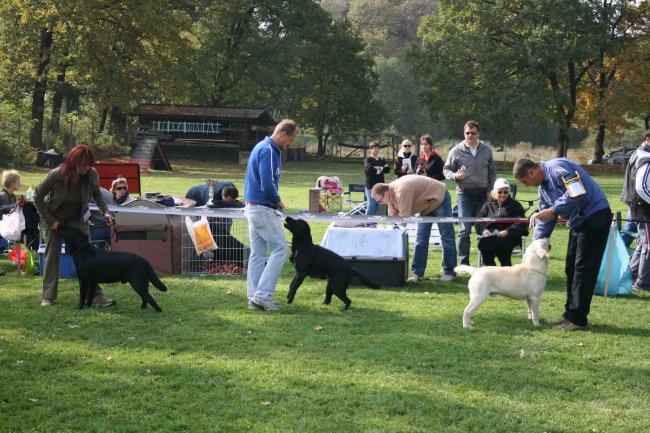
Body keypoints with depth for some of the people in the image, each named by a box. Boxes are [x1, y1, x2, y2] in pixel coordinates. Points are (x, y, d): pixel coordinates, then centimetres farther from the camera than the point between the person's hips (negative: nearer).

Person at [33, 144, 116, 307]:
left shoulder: (92, 174, -20)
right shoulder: (56, 175, -28)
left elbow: (96, 193, 5)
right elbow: (37, 197, -15)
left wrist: (105, 211, -8)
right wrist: (50, 220, -17)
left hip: (78, 218, 2)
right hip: (55, 218, -2)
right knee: (52, 255, -1)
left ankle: (96, 295, -6)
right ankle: (48, 296, 7)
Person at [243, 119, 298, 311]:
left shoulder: (261, 146, 14)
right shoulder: (269, 151, -18)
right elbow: (267, 185, -24)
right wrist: (278, 201, -7)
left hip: (252, 207, 10)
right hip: (264, 209, -10)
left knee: (257, 253, 11)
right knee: (279, 249, -4)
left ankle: (254, 297, 14)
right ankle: (263, 294, -5)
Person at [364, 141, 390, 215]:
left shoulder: (382, 160, 15)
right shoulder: (368, 159, -2)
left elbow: (388, 169, 0)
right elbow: (369, 169, -21)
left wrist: (378, 168, -14)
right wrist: (382, 168, -9)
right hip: (371, 185, -6)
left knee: (377, 205, 9)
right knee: (371, 205, -11)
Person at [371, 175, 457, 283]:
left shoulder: (401, 191, -35)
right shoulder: (392, 193, -4)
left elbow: (404, 217, -34)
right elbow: (392, 217, 2)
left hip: (439, 198, -9)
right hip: (427, 205, 9)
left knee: (446, 238, -3)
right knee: (421, 239, 3)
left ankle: (449, 272, 2)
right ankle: (416, 272, 3)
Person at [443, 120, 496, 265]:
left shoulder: (486, 150, 8)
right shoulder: (456, 151, 1)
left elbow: (492, 172, 15)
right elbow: (446, 170, 8)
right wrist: (455, 176, -14)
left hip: (483, 194, 2)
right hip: (465, 194, -2)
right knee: (464, 229, -7)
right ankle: (464, 262, -1)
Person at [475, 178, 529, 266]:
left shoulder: (515, 205, 15)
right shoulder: (488, 205, 25)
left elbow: (521, 223, 0)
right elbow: (478, 220, 13)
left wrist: (507, 232, -17)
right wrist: (484, 230, -11)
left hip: (509, 237, -3)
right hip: (490, 235, 3)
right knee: (482, 242, -33)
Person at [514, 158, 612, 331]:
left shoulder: (558, 168, -20)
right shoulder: (542, 186, 12)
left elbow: (578, 193, -30)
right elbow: (545, 216, 19)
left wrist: (554, 210, -28)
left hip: (595, 217, -10)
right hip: (578, 222, 10)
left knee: (584, 269, -8)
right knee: (571, 269, 13)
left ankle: (577, 319, -5)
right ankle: (571, 314, 22)